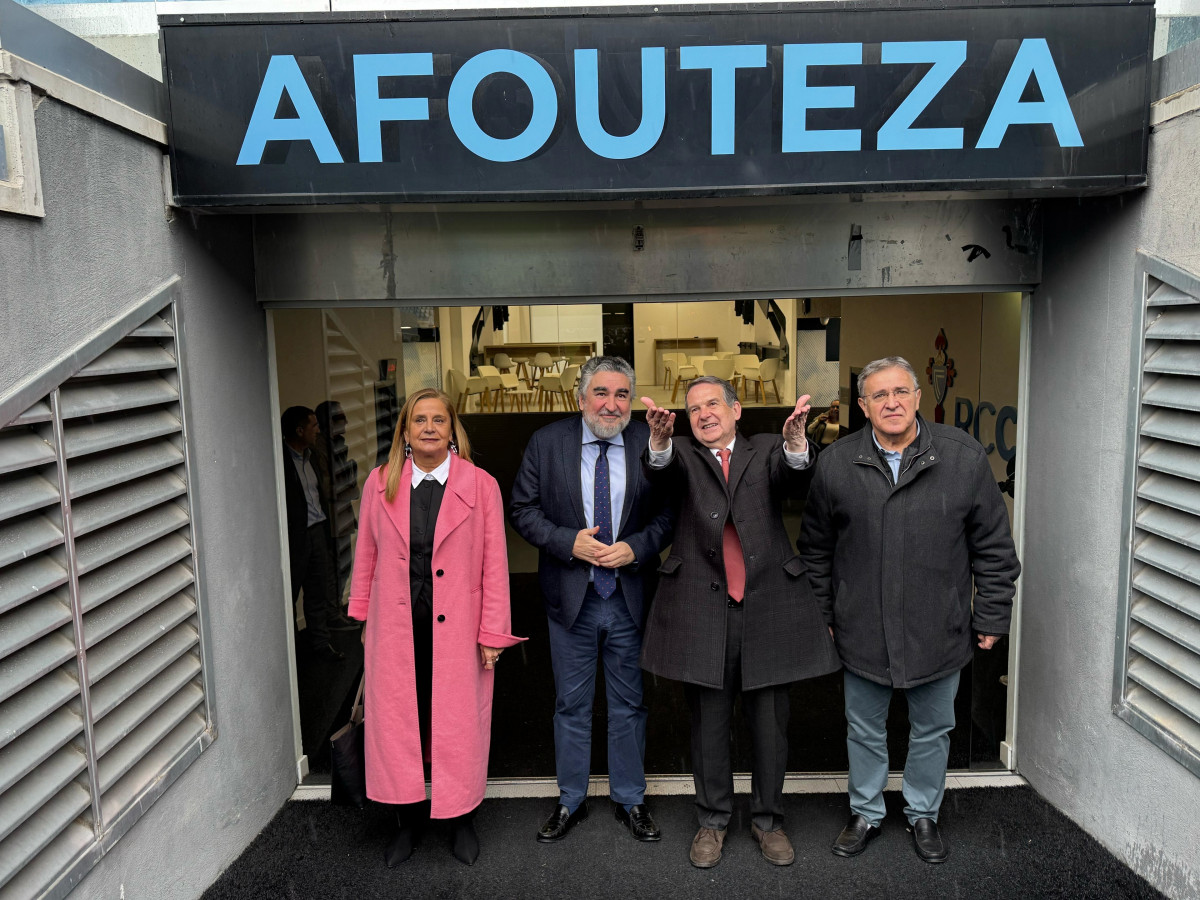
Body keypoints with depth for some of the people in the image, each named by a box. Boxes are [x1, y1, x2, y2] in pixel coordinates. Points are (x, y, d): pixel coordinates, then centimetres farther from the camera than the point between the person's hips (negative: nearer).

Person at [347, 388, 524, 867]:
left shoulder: (480, 485, -5)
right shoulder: (380, 482, 2)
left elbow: (494, 563, -4)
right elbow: (366, 554, 8)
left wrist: (493, 632, -5)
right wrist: (363, 616, 10)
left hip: (456, 629, -2)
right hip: (395, 627, 2)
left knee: (458, 723, 9)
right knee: (397, 722, 11)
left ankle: (461, 820, 31)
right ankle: (406, 822, 32)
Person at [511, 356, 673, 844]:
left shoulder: (649, 443, -4)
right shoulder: (546, 443, -4)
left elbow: (668, 513, -1)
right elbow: (524, 511, -3)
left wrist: (635, 548, -17)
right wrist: (569, 542, -16)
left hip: (630, 598, 0)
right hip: (570, 597, 0)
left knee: (629, 704, 15)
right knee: (571, 705, 14)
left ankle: (630, 799, 34)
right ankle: (571, 800, 33)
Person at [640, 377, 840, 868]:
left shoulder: (767, 450, 10)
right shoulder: (682, 455, 8)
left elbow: (793, 473, -12)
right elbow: (661, 470, -14)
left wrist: (795, 441, -35)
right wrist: (660, 439, -38)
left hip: (768, 606, 1)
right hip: (703, 608, 0)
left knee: (770, 723, 11)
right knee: (709, 724, 11)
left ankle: (767, 818, 32)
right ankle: (713, 819, 31)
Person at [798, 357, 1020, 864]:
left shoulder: (964, 458, -7)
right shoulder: (835, 464, -5)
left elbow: (993, 546, -1)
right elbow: (816, 547, 5)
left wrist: (991, 618, 0)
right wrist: (821, 614, 6)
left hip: (939, 632, 0)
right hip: (862, 631, 1)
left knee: (932, 731, 18)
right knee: (864, 730, 17)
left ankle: (923, 814, 41)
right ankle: (866, 813, 39)